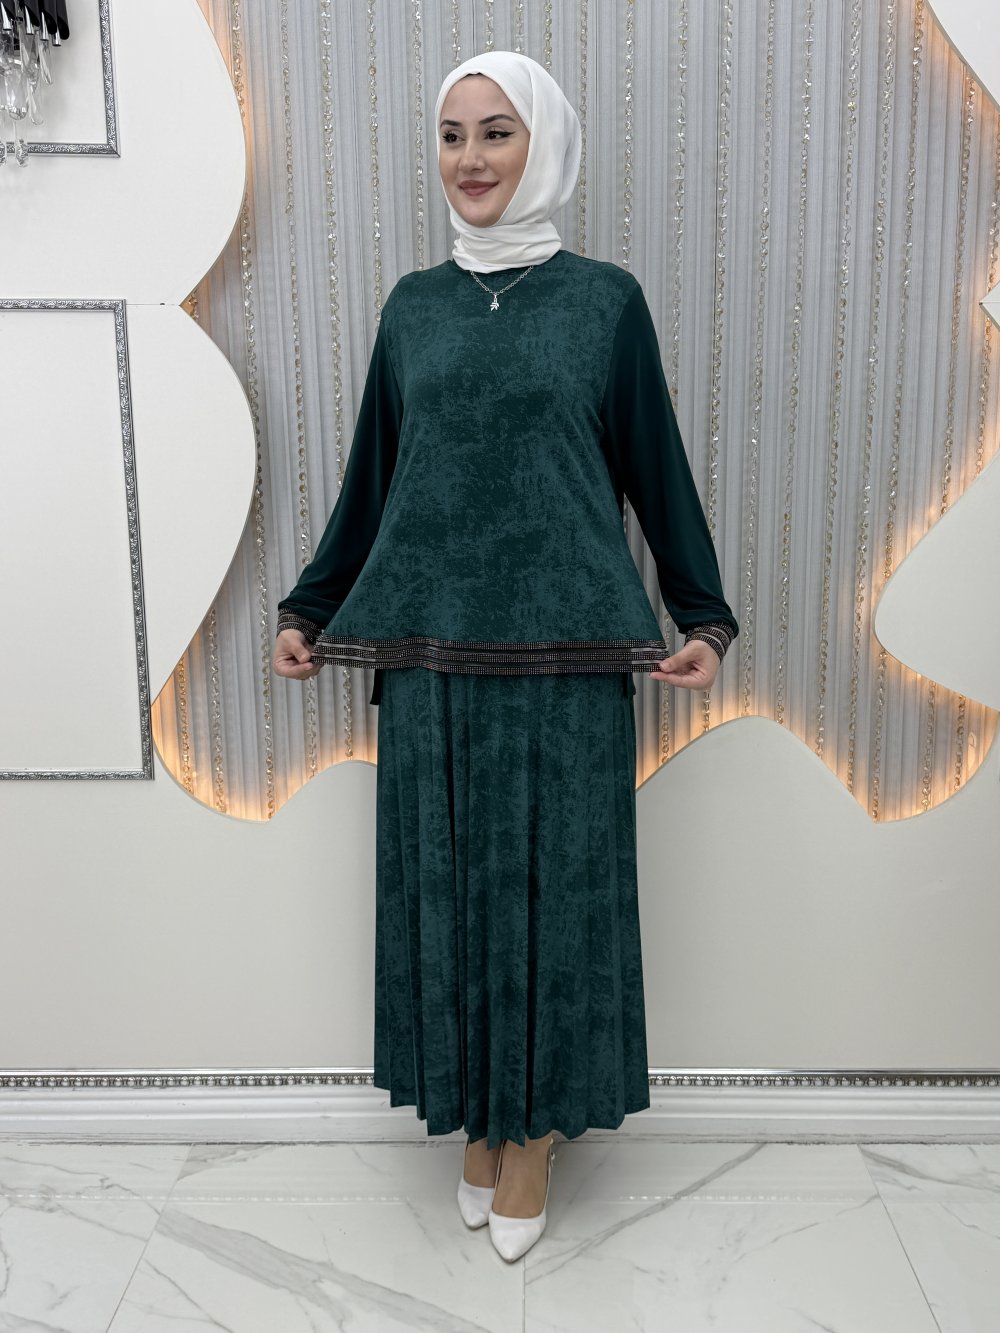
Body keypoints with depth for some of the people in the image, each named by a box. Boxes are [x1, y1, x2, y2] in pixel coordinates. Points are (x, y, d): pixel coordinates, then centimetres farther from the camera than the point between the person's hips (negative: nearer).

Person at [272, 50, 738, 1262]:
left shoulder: (605, 299, 4)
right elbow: (369, 479, 14)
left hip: (564, 656, -2)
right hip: (429, 655, 3)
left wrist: (704, 617, 3)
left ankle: (536, 1130, 27)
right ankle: (477, 1119, 30)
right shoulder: (412, 305, 11)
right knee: (444, 884, 9)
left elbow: (656, 470, 6)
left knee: (554, 885, 6)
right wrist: (310, 611, 13)